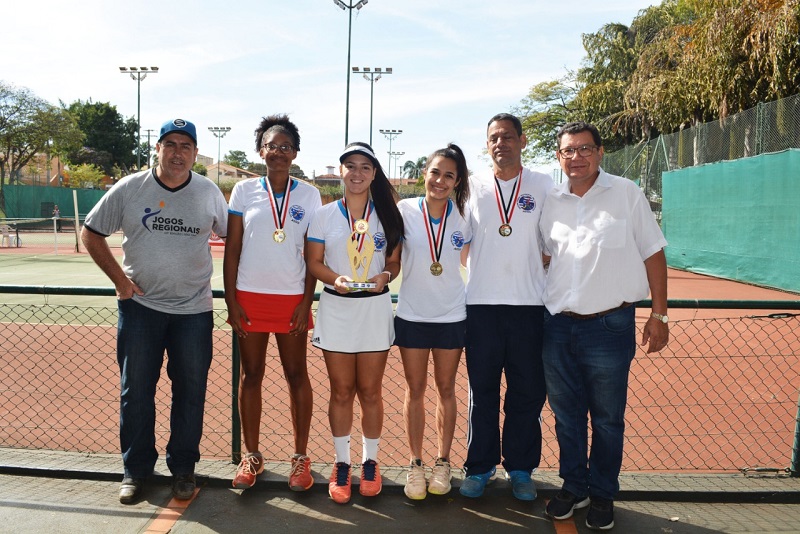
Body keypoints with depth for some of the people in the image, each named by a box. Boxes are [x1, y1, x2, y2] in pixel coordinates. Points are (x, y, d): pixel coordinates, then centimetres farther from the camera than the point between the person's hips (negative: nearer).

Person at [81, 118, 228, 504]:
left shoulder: (209, 192, 1)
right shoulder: (129, 189, -1)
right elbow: (91, 233, 6)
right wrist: (119, 278, -3)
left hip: (194, 310, 0)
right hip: (139, 306, 0)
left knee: (190, 393, 6)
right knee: (135, 391, 8)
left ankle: (183, 469, 23)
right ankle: (135, 469, 25)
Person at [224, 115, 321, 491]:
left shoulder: (308, 195, 2)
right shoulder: (244, 191, 3)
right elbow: (231, 249, 3)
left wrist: (306, 301, -5)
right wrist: (231, 300, -3)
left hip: (292, 299, 0)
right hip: (249, 297, 1)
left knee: (296, 374, 5)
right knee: (251, 375, 8)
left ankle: (300, 457, 17)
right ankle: (251, 456, 22)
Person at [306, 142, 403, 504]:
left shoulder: (387, 215, 5)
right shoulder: (324, 215, 2)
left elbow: (394, 261, 7)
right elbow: (314, 262, 1)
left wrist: (385, 276, -15)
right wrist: (335, 279, -18)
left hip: (375, 308, 0)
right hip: (335, 308, 0)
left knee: (370, 391, 7)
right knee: (341, 391, 7)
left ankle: (370, 462, 24)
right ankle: (342, 464, 22)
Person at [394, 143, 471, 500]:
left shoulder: (463, 217, -5)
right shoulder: (404, 211, -9)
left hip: (451, 315, 1)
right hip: (411, 314, -1)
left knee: (446, 389, 13)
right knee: (415, 390, 10)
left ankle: (443, 462, 28)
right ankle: (415, 464, 24)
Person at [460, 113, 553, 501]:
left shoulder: (542, 186, 4)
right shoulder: (473, 187, 5)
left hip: (529, 304, 0)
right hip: (481, 303, 1)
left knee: (527, 391, 7)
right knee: (482, 389, 9)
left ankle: (520, 469, 24)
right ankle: (480, 466, 24)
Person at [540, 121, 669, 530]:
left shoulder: (626, 193, -3)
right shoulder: (551, 202, 6)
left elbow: (653, 254, -2)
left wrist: (659, 315, -4)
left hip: (610, 324, -3)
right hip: (558, 325, 3)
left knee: (607, 419, 9)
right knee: (566, 415, 15)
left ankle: (602, 495, 29)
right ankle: (573, 486, 33)